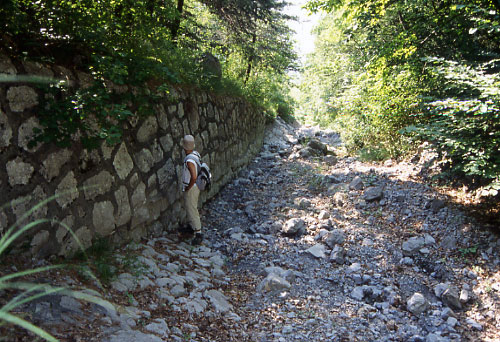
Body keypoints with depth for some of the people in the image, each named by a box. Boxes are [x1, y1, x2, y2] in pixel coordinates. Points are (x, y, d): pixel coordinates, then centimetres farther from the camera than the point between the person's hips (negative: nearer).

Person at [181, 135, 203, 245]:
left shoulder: (189, 161, -29)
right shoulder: (195, 154, 0)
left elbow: (194, 177, -38)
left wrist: (188, 187, -21)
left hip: (190, 189, -10)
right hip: (195, 187, 10)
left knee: (191, 211, -3)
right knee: (193, 208, 24)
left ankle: (198, 234, 0)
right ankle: (193, 227, 40)